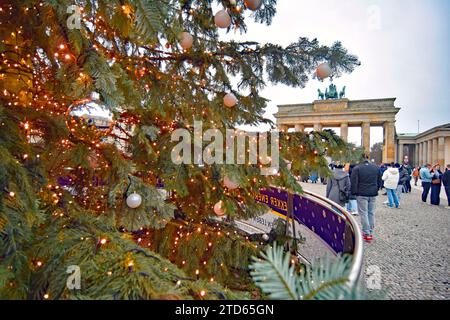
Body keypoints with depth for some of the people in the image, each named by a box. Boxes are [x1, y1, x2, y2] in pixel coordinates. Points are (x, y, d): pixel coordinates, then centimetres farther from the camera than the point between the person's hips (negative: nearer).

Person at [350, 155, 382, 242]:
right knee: (371, 213, 12)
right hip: (373, 194, 5)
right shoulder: (376, 168, 8)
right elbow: (379, 181, 15)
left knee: (364, 213, 0)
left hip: (362, 194, -5)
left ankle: (367, 234, 0)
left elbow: (353, 182, -12)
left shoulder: (357, 168, -9)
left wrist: (354, 192, -3)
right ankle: (371, 233, 17)